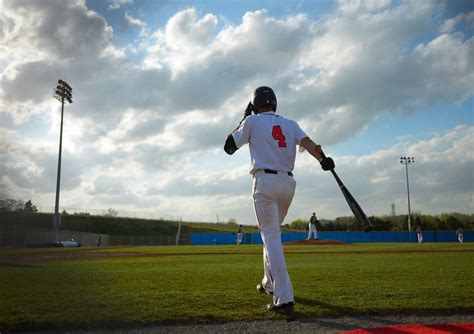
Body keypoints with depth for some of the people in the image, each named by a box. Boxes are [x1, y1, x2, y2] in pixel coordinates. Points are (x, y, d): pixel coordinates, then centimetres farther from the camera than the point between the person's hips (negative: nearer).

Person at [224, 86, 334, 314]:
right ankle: (270, 283, 34)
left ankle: (283, 298, -15)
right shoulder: (289, 124, 15)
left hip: (265, 182, -5)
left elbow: (229, 147, 9)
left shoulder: (252, 121, 4)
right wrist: (322, 158, -18)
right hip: (288, 182, 6)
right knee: (273, 233, 23)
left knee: (271, 237, -7)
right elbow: (306, 141, -3)